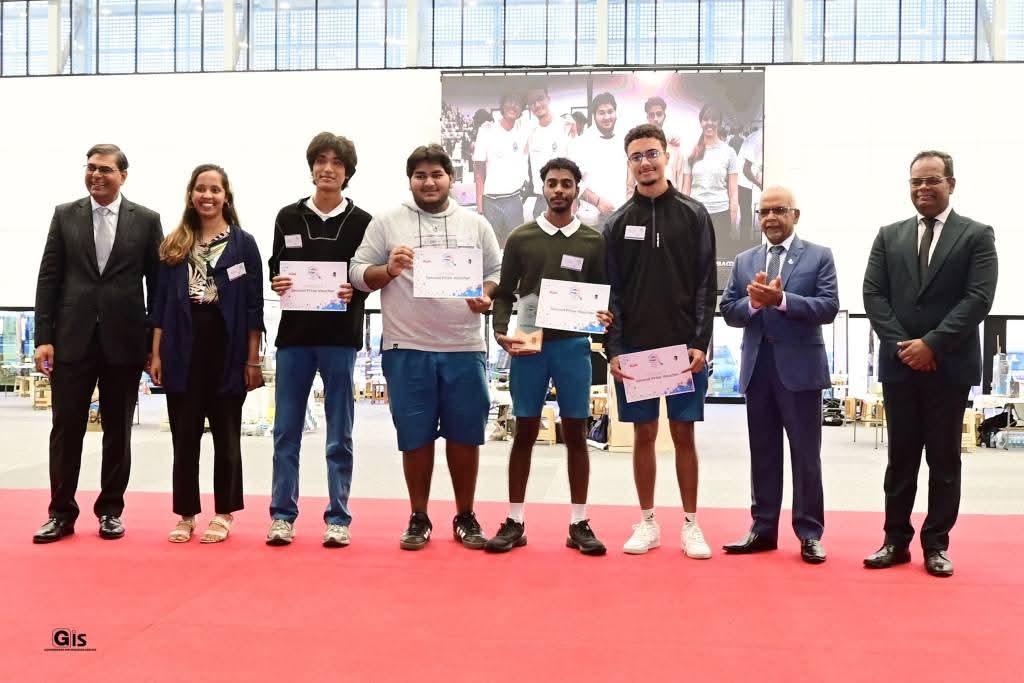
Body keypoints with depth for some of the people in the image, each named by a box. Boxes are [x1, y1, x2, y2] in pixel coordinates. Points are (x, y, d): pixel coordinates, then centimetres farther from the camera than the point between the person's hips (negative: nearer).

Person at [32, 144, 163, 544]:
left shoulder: (146, 220, 3)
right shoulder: (65, 215, 7)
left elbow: (157, 283, 3)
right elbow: (48, 279, 5)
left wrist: (156, 344, -1)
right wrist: (43, 338, -2)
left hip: (124, 341, -1)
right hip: (72, 339, 1)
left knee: (118, 431, 7)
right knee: (66, 428, 4)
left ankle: (111, 510, 20)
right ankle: (61, 513, 14)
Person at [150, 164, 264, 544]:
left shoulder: (243, 243, 2)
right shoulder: (174, 244, 9)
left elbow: (253, 305, 0)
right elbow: (161, 302, 9)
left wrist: (253, 359, -5)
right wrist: (156, 354, 2)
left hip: (226, 349, -2)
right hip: (183, 349, 2)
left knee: (225, 435, 7)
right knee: (184, 437, 6)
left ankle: (223, 514, 17)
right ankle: (186, 515, 17)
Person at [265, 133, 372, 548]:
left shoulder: (361, 222, 3)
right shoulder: (288, 217, 9)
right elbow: (274, 270, 13)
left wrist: (355, 290, -16)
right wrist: (276, 283, -8)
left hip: (340, 336, -2)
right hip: (294, 334, 2)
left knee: (339, 434, 4)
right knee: (286, 430, 5)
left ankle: (338, 518, 12)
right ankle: (282, 515, 15)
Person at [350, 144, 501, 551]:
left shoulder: (476, 224, 11)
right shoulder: (386, 223, 5)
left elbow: (498, 273, 13)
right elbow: (358, 273, 4)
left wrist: (487, 297, -7)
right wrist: (389, 269, -14)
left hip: (464, 348, 1)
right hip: (406, 349, -1)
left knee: (465, 436, 7)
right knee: (415, 438, 6)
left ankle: (465, 517, 23)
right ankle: (418, 519, 21)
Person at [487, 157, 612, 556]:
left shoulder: (593, 241, 7)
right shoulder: (521, 238, 5)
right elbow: (504, 293, 6)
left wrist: (604, 317, -12)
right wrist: (502, 333, -10)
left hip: (573, 344, 0)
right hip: (528, 344, 0)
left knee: (576, 433, 4)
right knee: (525, 432, 5)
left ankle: (579, 523, 12)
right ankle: (514, 522, 13)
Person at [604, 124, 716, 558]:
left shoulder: (693, 215, 3)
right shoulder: (618, 222, 6)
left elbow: (705, 286, 0)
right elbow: (610, 291, 4)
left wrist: (701, 343, -8)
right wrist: (613, 349, -5)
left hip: (683, 347, -1)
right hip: (635, 348, 1)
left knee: (683, 434, 4)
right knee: (644, 434, 7)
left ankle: (691, 524, 14)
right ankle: (648, 523, 18)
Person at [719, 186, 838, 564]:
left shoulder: (819, 256, 1)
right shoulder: (744, 260, 12)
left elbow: (829, 307, -10)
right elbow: (728, 310, 6)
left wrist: (781, 299, -20)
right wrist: (753, 303, -14)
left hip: (800, 367, -3)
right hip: (757, 367, 4)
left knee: (806, 454, 2)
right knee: (762, 452, 10)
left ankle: (809, 532, 11)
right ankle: (763, 529, 19)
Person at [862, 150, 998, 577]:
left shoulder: (977, 236, 1)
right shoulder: (889, 236, 10)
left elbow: (979, 299, -9)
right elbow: (873, 295, 3)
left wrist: (932, 344, -16)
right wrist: (900, 345, -10)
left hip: (949, 366, -2)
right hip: (899, 364, 3)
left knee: (944, 459, 5)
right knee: (900, 457, 8)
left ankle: (936, 545, 15)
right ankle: (896, 541, 17)